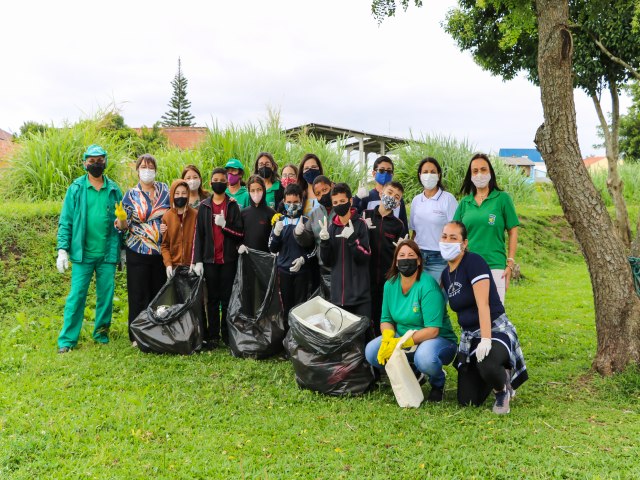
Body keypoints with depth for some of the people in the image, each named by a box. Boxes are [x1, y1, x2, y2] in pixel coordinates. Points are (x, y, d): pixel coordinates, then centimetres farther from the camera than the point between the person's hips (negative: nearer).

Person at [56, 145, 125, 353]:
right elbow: (66, 221, 1)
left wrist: (122, 250, 10)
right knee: (76, 296, -1)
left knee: (106, 295, 8)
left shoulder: (113, 190, 6)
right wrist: (63, 249, -6)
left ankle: (101, 332, 24)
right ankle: (67, 339, 6)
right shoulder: (76, 188, 1)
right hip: (82, 253, -2)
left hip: (108, 254, 2)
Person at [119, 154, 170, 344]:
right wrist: (120, 217, -23)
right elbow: (124, 225, -1)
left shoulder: (164, 189, 7)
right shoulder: (131, 194, 2)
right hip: (138, 252, -2)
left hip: (161, 250, 2)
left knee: (159, 293, 9)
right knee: (139, 295, 0)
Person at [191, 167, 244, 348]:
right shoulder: (204, 206, 7)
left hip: (229, 259, -1)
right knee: (212, 299, 4)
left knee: (228, 299, 3)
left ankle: (227, 334, 12)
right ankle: (213, 335, 10)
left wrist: (224, 225, -17)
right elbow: (198, 234, 3)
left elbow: (240, 233, -1)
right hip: (209, 259, 1)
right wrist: (197, 260, -3)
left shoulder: (233, 205, 4)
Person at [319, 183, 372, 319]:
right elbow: (327, 262, 7)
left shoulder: (360, 224, -4)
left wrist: (352, 238, -23)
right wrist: (324, 241, -9)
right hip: (337, 294, 4)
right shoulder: (331, 227, 8)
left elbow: (365, 257, -10)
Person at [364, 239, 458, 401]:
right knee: (371, 351, -16)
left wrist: (400, 343, -31)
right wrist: (387, 338, -19)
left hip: (439, 339, -6)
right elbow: (386, 319, 4)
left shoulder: (427, 286, -22)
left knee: (424, 358, -39)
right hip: (402, 338, 6)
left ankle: (438, 383, -1)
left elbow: (432, 330, -25)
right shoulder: (390, 284, -2)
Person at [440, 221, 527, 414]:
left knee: (486, 366, -41)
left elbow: (483, 304, -23)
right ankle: (498, 375, 30)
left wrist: (485, 339, -30)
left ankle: (503, 388, -3)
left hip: (496, 331, -7)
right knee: (467, 401, 0)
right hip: (469, 336, 7)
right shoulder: (446, 274, 7)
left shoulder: (474, 262, -16)